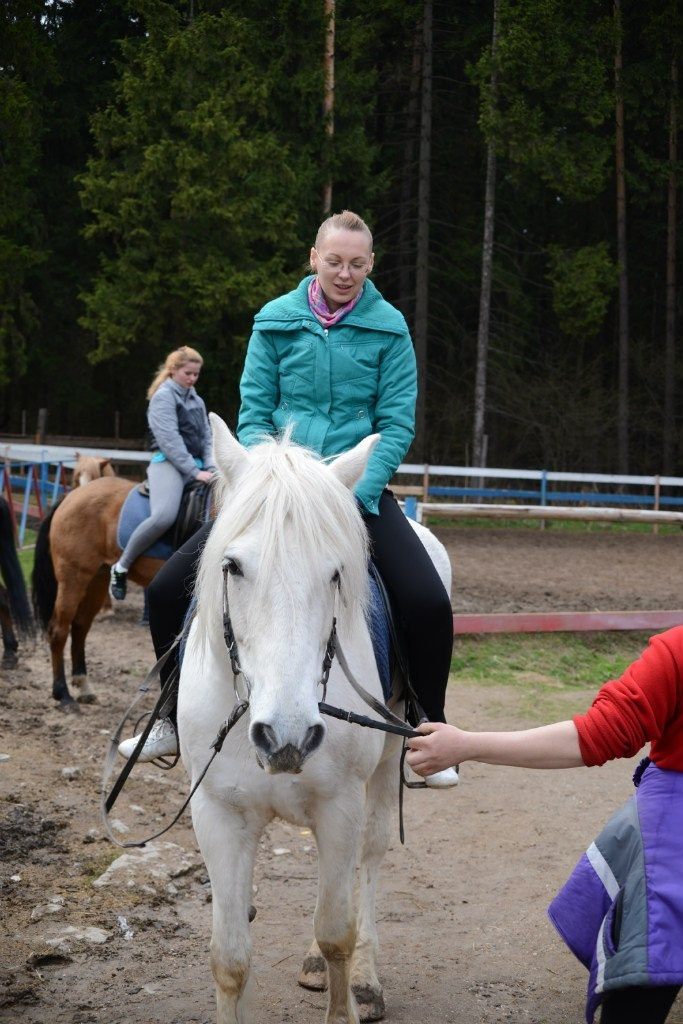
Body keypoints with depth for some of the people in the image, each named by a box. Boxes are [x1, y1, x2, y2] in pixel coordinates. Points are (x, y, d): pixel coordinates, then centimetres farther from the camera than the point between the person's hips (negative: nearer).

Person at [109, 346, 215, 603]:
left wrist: (209, 468, 0)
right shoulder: (164, 396, -3)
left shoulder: (197, 401, 21)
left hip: (196, 467, 8)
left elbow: (207, 438, 18)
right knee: (164, 516, -33)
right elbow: (170, 441, -12)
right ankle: (121, 567, -18)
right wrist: (195, 472, -16)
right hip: (168, 464, -8)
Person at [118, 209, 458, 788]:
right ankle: (174, 721, 14)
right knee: (169, 588, -8)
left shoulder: (389, 328, -1)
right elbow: (254, 411, 2)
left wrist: (356, 495, -17)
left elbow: (397, 423, -4)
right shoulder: (276, 321, 2)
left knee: (428, 603, -23)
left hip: (358, 488, -1)